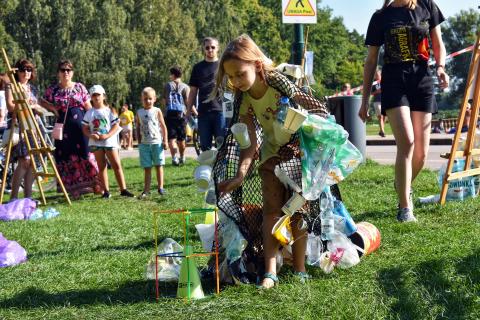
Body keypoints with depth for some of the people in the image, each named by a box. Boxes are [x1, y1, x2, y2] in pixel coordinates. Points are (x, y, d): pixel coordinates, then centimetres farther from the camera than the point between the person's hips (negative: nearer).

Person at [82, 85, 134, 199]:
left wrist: (107, 135, -16)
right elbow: (85, 128, 6)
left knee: (117, 165, -6)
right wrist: (91, 135, -14)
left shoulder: (109, 111, 2)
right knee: (101, 167, 5)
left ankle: (123, 189, -5)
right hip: (96, 143, 2)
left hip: (109, 141, -1)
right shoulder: (89, 113, 6)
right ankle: (106, 191, 9)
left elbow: (116, 126, -2)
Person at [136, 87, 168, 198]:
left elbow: (163, 126, 2)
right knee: (147, 168, 5)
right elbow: (138, 129, 9)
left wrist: (165, 141, -3)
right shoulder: (139, 113, 6)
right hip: (144, 144, 2)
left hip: (157, 142, -2)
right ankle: (146, 190, 5)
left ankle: (160, 187, 10)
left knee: (158, 166, 4)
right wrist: (139, 143, 4)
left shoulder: (157, 111, 0)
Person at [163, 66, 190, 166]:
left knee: (171, 138, -5)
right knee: (181, 139, 12)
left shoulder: (167, 86, 7)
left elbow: (164, 101, 9)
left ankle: (174, 157, -23)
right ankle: (182, 158, 26)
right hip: (181, 114, 1)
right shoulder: (185, 87, 3)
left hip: (169, 114, 0)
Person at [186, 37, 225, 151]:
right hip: (203, 112, 2)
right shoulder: (198, 67, 13)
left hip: (220, 111, -2)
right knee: (205, 146, 5)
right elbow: (193, 91, 15)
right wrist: (189, 110, 8)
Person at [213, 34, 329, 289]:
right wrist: (240, 175, -26)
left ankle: (299, 269, 3)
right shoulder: (244, 101, -13)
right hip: (271, 152, 3)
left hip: (298, 147, -3)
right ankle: (270, 271, -9)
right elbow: (251, 142, -16)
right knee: (272, 208, -5)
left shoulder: (278, 82, -24)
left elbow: (318, 109, -17)